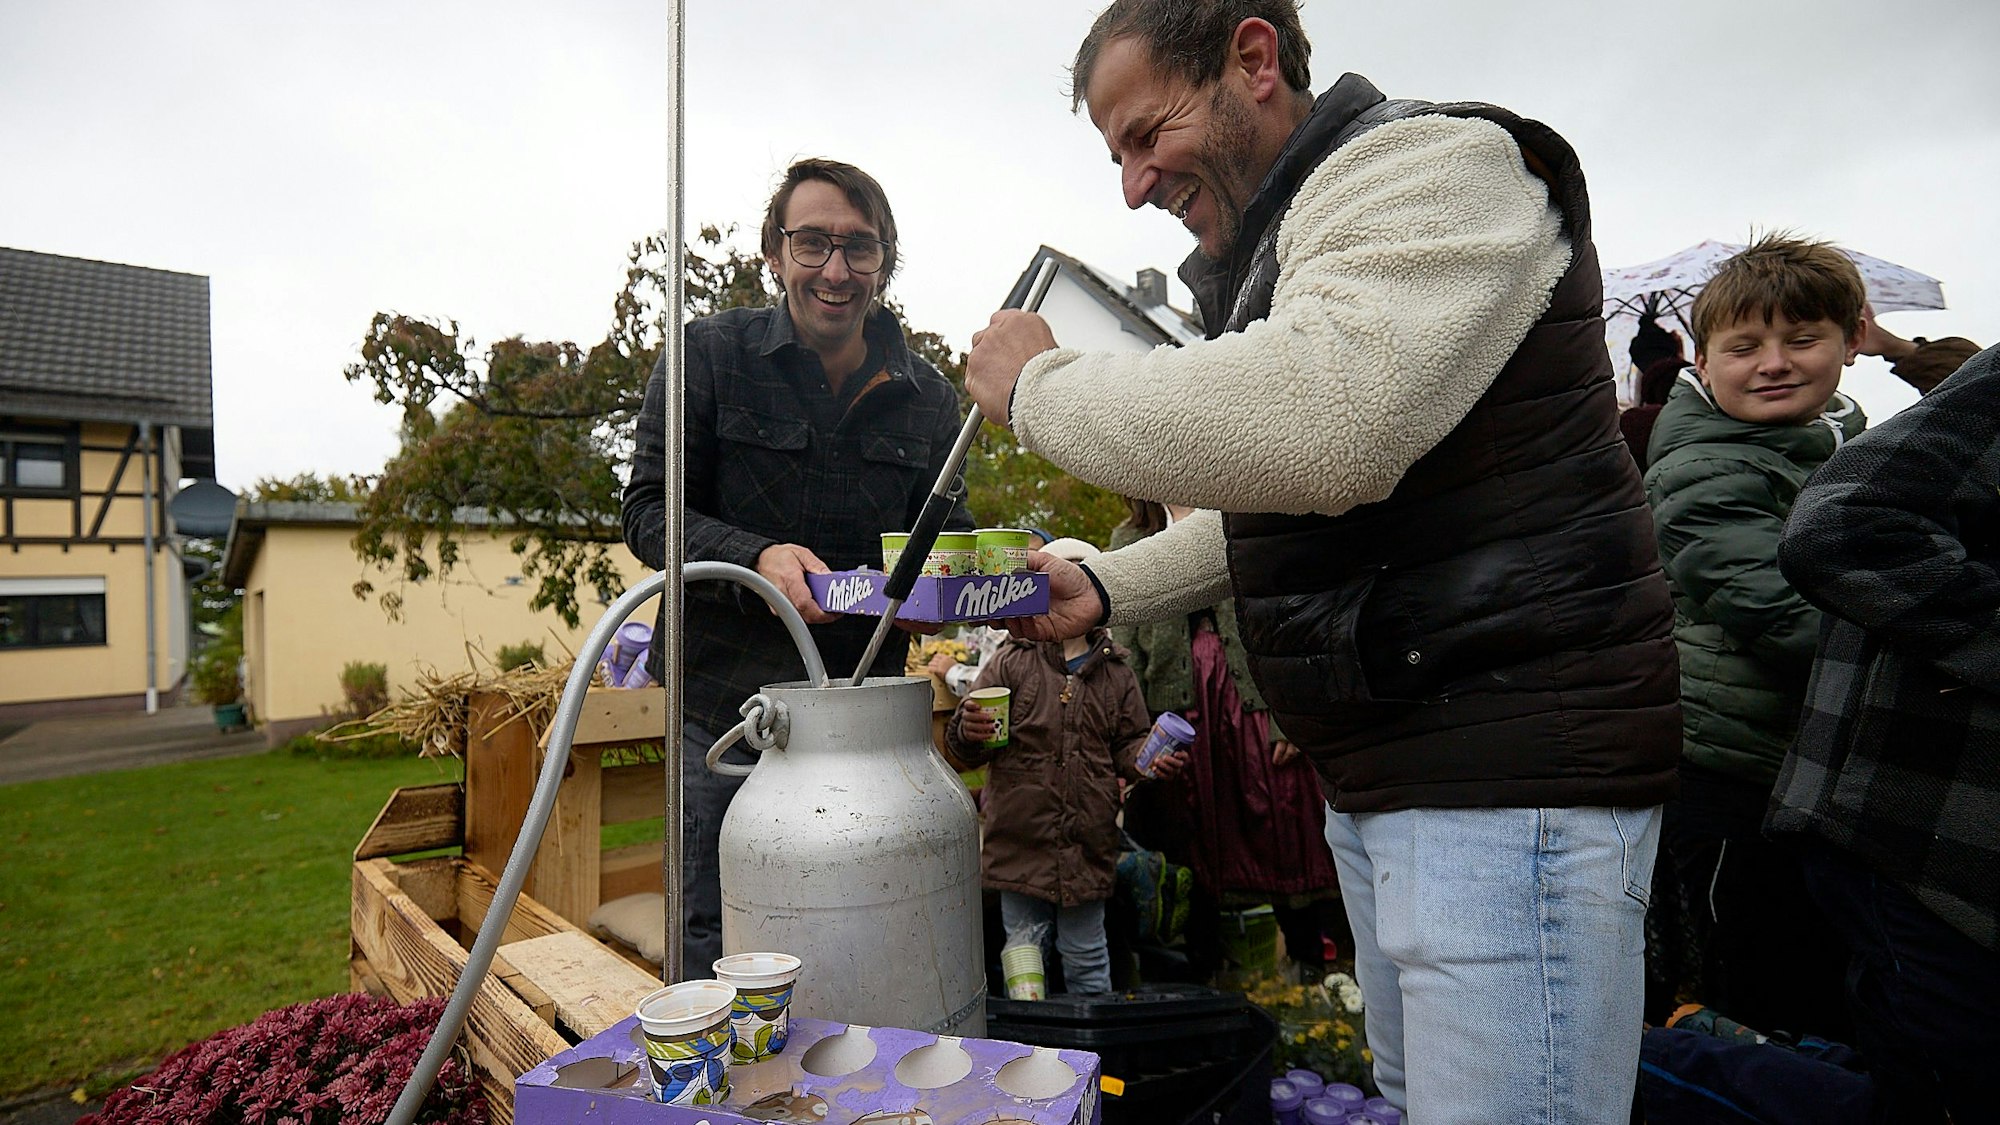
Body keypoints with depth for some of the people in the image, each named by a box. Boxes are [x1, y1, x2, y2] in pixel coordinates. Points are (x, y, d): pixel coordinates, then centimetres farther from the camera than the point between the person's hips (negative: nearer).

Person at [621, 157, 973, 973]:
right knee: (713, 948, 10)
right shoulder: (711, 354, -5)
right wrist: (756, 558, -24)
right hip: (725, 703, -2)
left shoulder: (927, 399, 3)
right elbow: (648, 512, -6)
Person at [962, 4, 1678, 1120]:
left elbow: (1321, 429, -32)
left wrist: (1043, 385, -16)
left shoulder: (1431, 160, -11)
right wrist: (1106, 588, 11)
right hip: (1379, 777, 10)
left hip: (1513, 778, -9)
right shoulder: (1275, 249, 19)